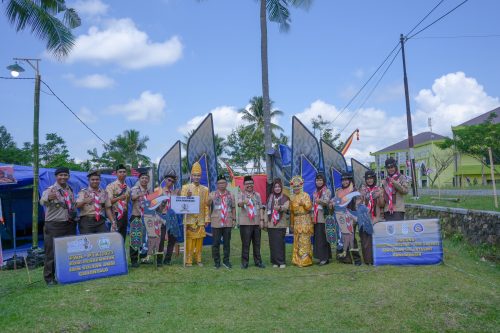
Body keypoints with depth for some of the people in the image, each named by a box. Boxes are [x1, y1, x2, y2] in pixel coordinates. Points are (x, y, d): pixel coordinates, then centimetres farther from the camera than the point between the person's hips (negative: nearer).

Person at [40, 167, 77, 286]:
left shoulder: (70, 189, 11)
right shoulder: (50, 190, -8)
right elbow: (42, 201, -30)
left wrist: (74, 215, 10)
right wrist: (48, 198, -52)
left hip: (69, 225, 6)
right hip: (53, 226, -6)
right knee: (52, 252, -2)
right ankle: (49, 278, 9)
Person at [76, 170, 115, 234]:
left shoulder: (104, 193, 12)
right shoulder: (83, 192, 3)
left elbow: (108, 208, 12)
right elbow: (77, 205, -10)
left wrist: (113, 221, 4)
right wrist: (84, 201, -30)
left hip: (100, 222, 3)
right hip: (86, 222, -2)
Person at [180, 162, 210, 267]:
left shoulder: (205, 189, 10)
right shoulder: (185, 187, 3)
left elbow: (206, 205, 9)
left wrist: (207, 219, 5)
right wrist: (187, 197, -19)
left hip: (201, 220, 2)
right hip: (190, 219, -2)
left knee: (199, 240, 5)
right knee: (189, 240, -4)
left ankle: (198, 259, 16)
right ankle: (188, 260, 4)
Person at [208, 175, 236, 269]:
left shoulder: (230, 195, 10)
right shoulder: (212, 195, 5)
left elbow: (233, 208, 12)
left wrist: (234, 219, 6)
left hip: (228, 223, 2)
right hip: (216, 223, -2)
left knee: (227, 243, 8)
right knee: (216, 243, 3)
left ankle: (226, 260, 19)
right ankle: (217, 262, 15)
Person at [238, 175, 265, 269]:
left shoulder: (257, 195, 13)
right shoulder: (241, 195, 1)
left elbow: (260, 208, 12)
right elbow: (239, 204, -20)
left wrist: (261, 220, 2)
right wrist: (244, 202, -44)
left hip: (256, 223, 3)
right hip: (245, 223, -3)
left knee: (257, 243, 8)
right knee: (245, 243, 0)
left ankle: (258, 261, 18)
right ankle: (244, 262, 10)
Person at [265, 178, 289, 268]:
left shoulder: (285, 197, 4)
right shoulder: (270, 197, 14)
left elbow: (286, 207, -13)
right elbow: (267, 209, 13)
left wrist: (280, 207, -34)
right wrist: (265, 221, 7)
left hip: (281, 224, -3)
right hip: (271, 223, 3)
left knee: (280, 242, -7)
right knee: (272, 243, 2)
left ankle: (282, 262, 3)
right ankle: (275, 262, 11)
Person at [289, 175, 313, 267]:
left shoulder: (305, 195, -2)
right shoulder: (292, 197, 13)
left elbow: (309, 207, -6)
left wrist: (304, 203, -22)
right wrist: (291, 223, 14)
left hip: (305, 220, -5)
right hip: (296, 221, 5)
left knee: (304, 240, -6)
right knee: (297, 241, 7)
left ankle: (305, 260, 1)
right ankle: (297, 260, 15)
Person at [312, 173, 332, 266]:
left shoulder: (327, 191, -1)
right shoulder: (315, 192, 20)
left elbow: (327, 202, -14)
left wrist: (320, 201, -33)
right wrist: (312, 214, 19)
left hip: (323, 218, -7)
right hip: (316, 218, 7)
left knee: (323, 237, -9)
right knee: (317, 237, 5)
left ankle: (325, 258, -4)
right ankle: (321, 257, 11)